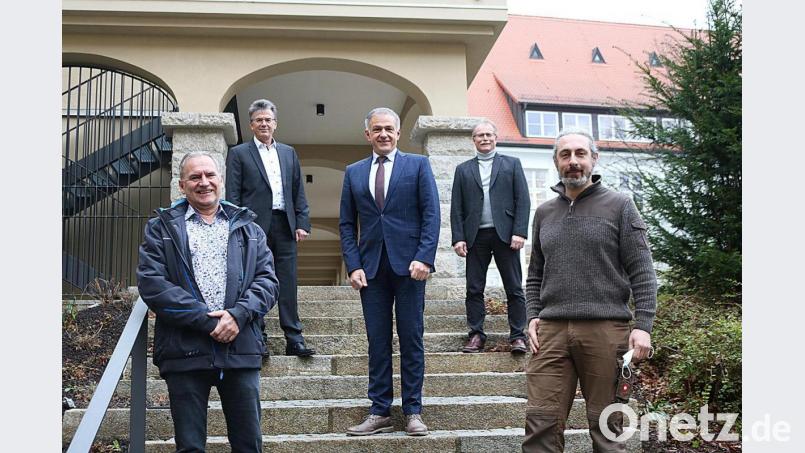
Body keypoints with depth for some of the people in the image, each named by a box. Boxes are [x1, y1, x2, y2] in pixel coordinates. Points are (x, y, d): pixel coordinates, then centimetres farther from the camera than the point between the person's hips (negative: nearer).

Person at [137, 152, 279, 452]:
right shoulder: (161, 228, 8)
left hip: (241, 348, 2)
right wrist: (205, 320, -13)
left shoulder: (247, 228, 16)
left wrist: (239, 314, -13)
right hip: (185, 351, -2)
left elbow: (267, 279, 7)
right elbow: (151, 282, -5)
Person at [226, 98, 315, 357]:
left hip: (285, 226, 3)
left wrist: (302, 223, 5)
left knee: (288, 284, 2)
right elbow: (233, 195, 1)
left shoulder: (289, 153, 17)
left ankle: (294, 338, 4)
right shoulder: (239, 154, 6)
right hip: (255, 226, -3)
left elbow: (298, 192, 15)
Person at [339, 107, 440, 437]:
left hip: (409, 264, -2)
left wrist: (424, 258, -12)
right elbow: (347, 224, 11)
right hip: (371, 268, 2)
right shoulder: (353, 172, 13)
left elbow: (431, 214, -1)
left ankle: (413, 412, 10)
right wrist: (353, 265, -1)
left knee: (411, 340, 2)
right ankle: (379, 413, 10)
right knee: (377, 342, 4)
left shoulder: (418, 165, 5)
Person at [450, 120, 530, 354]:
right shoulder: (463, 170, 14)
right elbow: (456, 207, 9)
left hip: (505, 234, -1)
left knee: (514, 289, -2)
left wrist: (519, 232, -8)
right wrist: (458, 238, -3)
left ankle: (518, 336, 1)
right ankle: (476, 335, 8)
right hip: (476, 237, 2)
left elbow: (523, 200, 3)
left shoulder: (512, 164, 11)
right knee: (474, 289, 1)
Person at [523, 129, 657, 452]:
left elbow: (642, 273, 0)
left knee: (607, 425, 2)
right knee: (541, 421, -3)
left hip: (606, 329, -3)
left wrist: (643, 325, -9)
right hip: (552, 330, 3)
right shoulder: (544, 213, 17)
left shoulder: (619, 206, 5)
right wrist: (532, 316, 7)